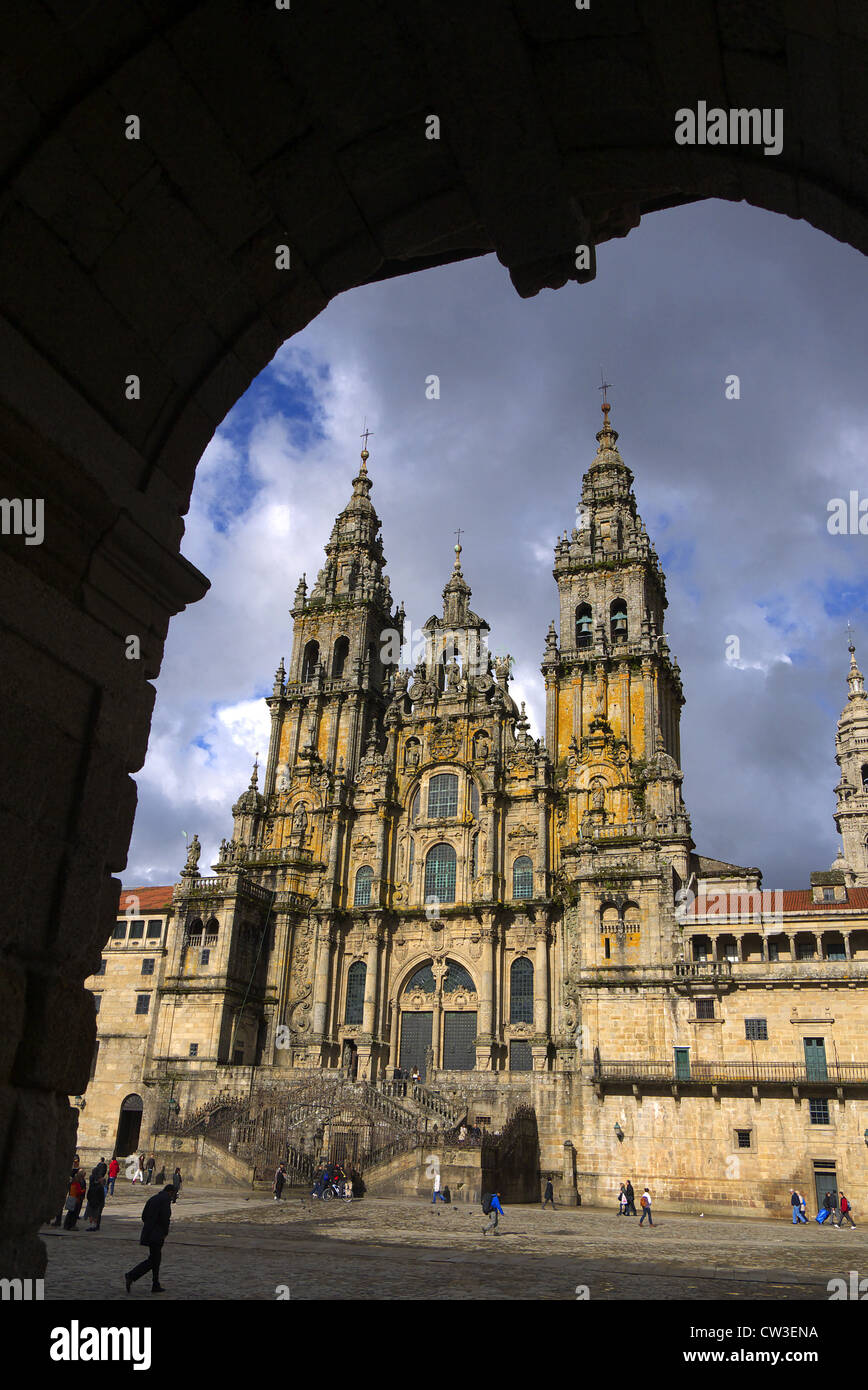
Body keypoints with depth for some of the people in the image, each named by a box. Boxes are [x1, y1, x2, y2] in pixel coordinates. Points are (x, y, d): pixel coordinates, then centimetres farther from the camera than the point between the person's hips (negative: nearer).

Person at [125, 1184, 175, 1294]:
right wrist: (165, 1232, -3)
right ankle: (131, 1276, -11)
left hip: (148, 1232, 9)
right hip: (156, 1234, -9)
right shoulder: (166, 1199, -9)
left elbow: (144, 1216, 14)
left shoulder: (153, 1198, 16)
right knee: (152, 1260, -4)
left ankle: (156, 1286, 15)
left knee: (156, 1259, 13)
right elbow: (165, 1217, -18)